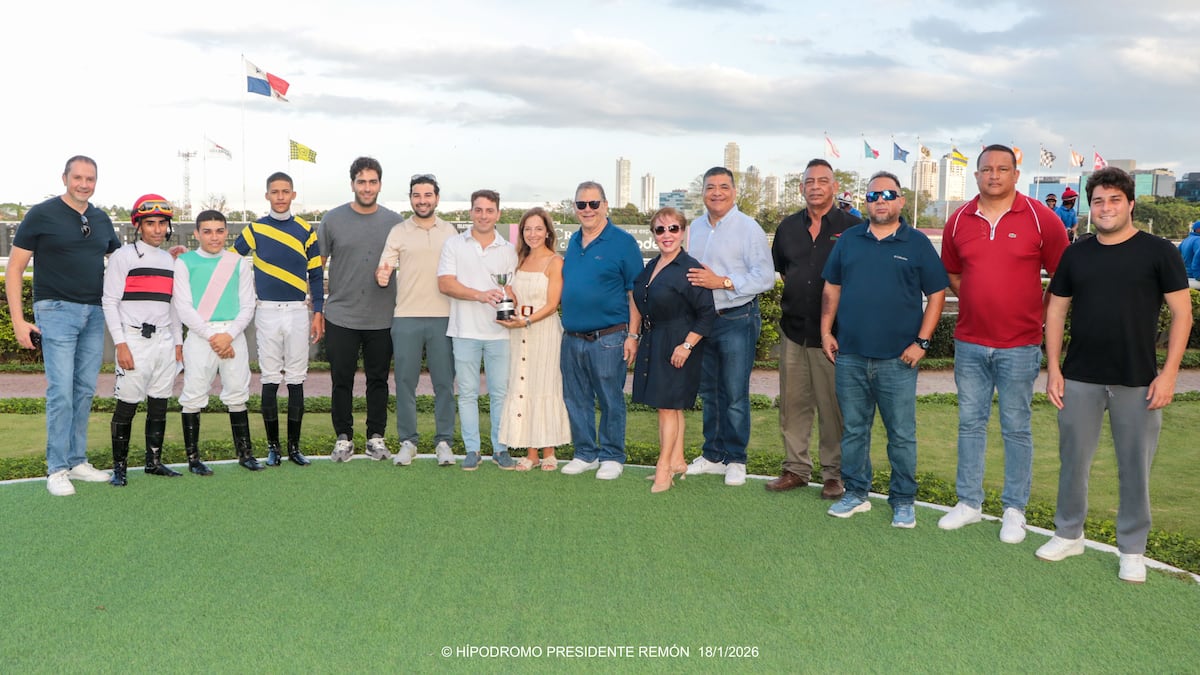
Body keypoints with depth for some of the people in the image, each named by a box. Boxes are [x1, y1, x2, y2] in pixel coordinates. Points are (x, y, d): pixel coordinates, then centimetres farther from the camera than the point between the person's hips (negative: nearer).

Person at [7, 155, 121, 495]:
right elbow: (14, 268, -3)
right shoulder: (42, 214, -4)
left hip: (94, 314, 5)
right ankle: (57, 469, 1)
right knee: (61, 392, -8)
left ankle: (77, 461, 18)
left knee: (85, 391, 8)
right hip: (57, 312, -5)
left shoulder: (101, 219, 12)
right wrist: (18, 320, -10)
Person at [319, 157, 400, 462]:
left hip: (382, 319, 1)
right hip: (341, 317, -1)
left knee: (378, 380, 9)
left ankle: (376, 437, 20)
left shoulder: (394, 222, 3)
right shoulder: (333, 219, 0)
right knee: (342, 379, 5)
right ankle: (343, 438, 17)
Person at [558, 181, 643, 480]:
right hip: (571, 339, 6)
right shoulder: (573, 241, 13)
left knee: (610, 401, 2)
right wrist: (565, 328, 14)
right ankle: (585, 454, 24)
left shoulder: (622, 242, -5)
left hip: (607, 339, -6)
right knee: (576, 400, 11)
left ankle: (611, 457, 15)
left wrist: (633, 335, -12)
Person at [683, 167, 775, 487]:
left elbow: (765, 278, -15)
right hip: (701, 319, 6)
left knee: (735, 395, 1)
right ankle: (713, 455, 25)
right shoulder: (694, 228, 11)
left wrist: (721, 282, -20)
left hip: (737, 320, -6)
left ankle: (735, 460, 13)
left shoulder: (749, 228, -9)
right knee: (709, 392, 13)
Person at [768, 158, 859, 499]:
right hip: (794, 329, 5)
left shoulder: (852, 227, -2)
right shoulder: (789, 227, 12)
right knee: (793, 403, 9)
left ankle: (835, 474, 11)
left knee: (834, 406, 0)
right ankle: (796, 468, 20)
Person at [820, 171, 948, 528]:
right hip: (850, 355, 3)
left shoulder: (917, 243, 0)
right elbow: (831, 288, 14)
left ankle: (903, 501, 16)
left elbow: (937, 294, 0)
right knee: (853, 429, 12)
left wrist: (922, 342, -7)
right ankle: (855, 493, 24)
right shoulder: (849, 240, 8)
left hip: (897, 360, -3)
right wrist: (826, 331, 5)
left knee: (902, 434, 4)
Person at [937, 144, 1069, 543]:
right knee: (970, 423, 11)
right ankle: (968, 503, 22)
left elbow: (1062, 277, 1)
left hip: (1019, 346, -3)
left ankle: (1015, 510, 16)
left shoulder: (1040, 218, -5)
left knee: (1016, 428, 5)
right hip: (970, 343, 3)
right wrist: (978, 304, 8)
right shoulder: (959, 221, 4)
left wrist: (1036, 314, 1)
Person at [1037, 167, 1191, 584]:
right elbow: (1056, 311, 10)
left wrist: (1168, 373, -10)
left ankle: (1132, 550, 20)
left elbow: (1181, 314, -3)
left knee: (1135, 468, 5)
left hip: (1138, 382, -2)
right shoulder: (1076, 255, 6)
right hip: (1080, 379, 3)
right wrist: (1053, 368, 2)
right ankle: (1069, 534, 27)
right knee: (1073, 460, 10)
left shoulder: (1158, 252, -3)